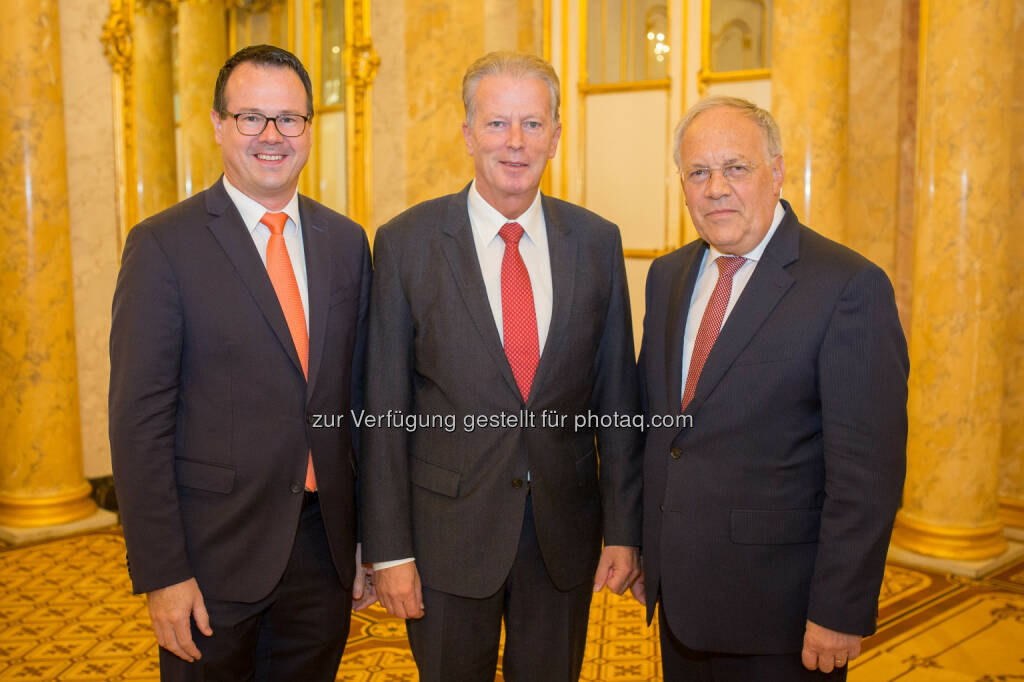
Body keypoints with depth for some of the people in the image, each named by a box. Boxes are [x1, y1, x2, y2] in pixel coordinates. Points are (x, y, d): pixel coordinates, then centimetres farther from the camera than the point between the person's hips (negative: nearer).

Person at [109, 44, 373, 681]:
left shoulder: (346, 242, 6)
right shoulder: (163, 245, -8)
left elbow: (358, 393, 10)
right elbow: (139, 420, -10)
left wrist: (365, 533, 9)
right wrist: (162, 574, -13)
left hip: (325, 549, 4)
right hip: (215, 554, -4)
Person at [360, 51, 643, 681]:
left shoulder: (597, 242, 0)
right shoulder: (406, 243, -6)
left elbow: (617, 394, 3)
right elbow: (385, 409, -6)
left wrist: (623, 529, 2)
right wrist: (390, 550, -7)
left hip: (565, 533, 2)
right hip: (449, 532, -2)